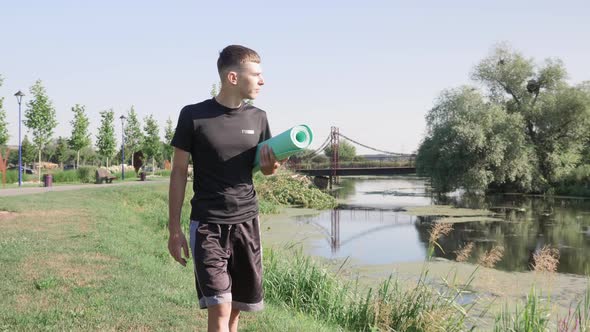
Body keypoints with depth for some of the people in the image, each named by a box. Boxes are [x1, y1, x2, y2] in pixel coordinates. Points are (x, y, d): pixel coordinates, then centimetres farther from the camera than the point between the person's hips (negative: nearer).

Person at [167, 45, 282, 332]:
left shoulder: (257, 118, 6)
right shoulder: (193, 115, -6)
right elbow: (179, 172, -1)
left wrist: (271, 165, -10)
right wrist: (174, 229, -3)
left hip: (246, 222, 4)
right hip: (208, 225, -4)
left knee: (237, 305, 10)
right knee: (219, 308, -11)